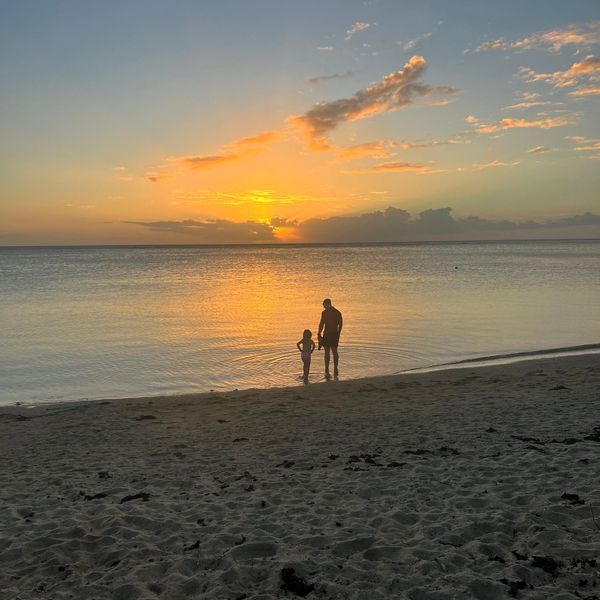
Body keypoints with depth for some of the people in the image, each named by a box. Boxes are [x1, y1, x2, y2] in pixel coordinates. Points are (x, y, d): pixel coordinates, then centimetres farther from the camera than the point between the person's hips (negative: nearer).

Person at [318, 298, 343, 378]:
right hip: (335, 334, 6)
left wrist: (319, 335, -10)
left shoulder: (324, 312, -9)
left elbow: (321, 324, -13)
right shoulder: (338, 312, 9)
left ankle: (327, 371, -4)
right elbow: (340, 324, 13)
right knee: (335, 352, 14)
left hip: (327, 334, -6)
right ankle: (335, 370, 18)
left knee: (327, 352, -3)